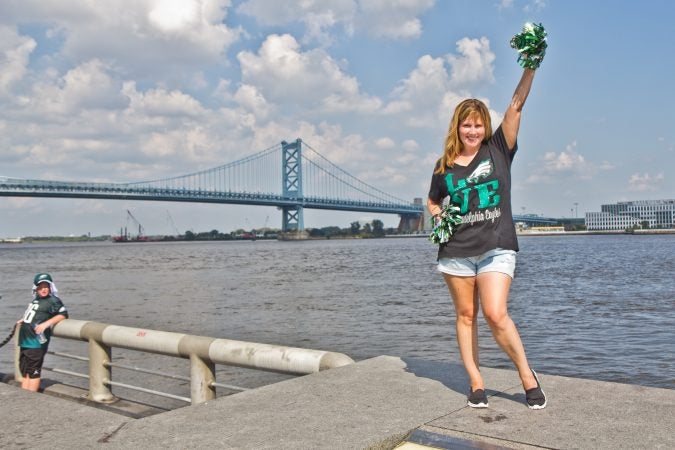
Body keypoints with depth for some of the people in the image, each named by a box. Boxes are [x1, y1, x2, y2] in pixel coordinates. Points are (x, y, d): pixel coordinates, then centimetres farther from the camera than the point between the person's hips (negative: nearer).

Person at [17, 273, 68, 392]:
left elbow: (63, 314, -19)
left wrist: (46, 324, -24)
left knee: (33, 373, -3)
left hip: (36, 343, -9)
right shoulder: (36, 300, 16)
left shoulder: (53, 301, -9)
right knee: (24, 372, 14)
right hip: (24, 342, 9)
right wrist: (24, 320, 21)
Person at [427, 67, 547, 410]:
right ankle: (476, 384, 16)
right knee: (466, 315, 6)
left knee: (496, 314, -14)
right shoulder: (444, 166, 7)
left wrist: (531, 65, -16)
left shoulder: (498, 149, 2)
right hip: (456, 251, 3)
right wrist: (438, 215, 1)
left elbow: (516, 105, -8)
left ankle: (528, 376, 7)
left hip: (497, 247, -3)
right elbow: (432, 202, 22)